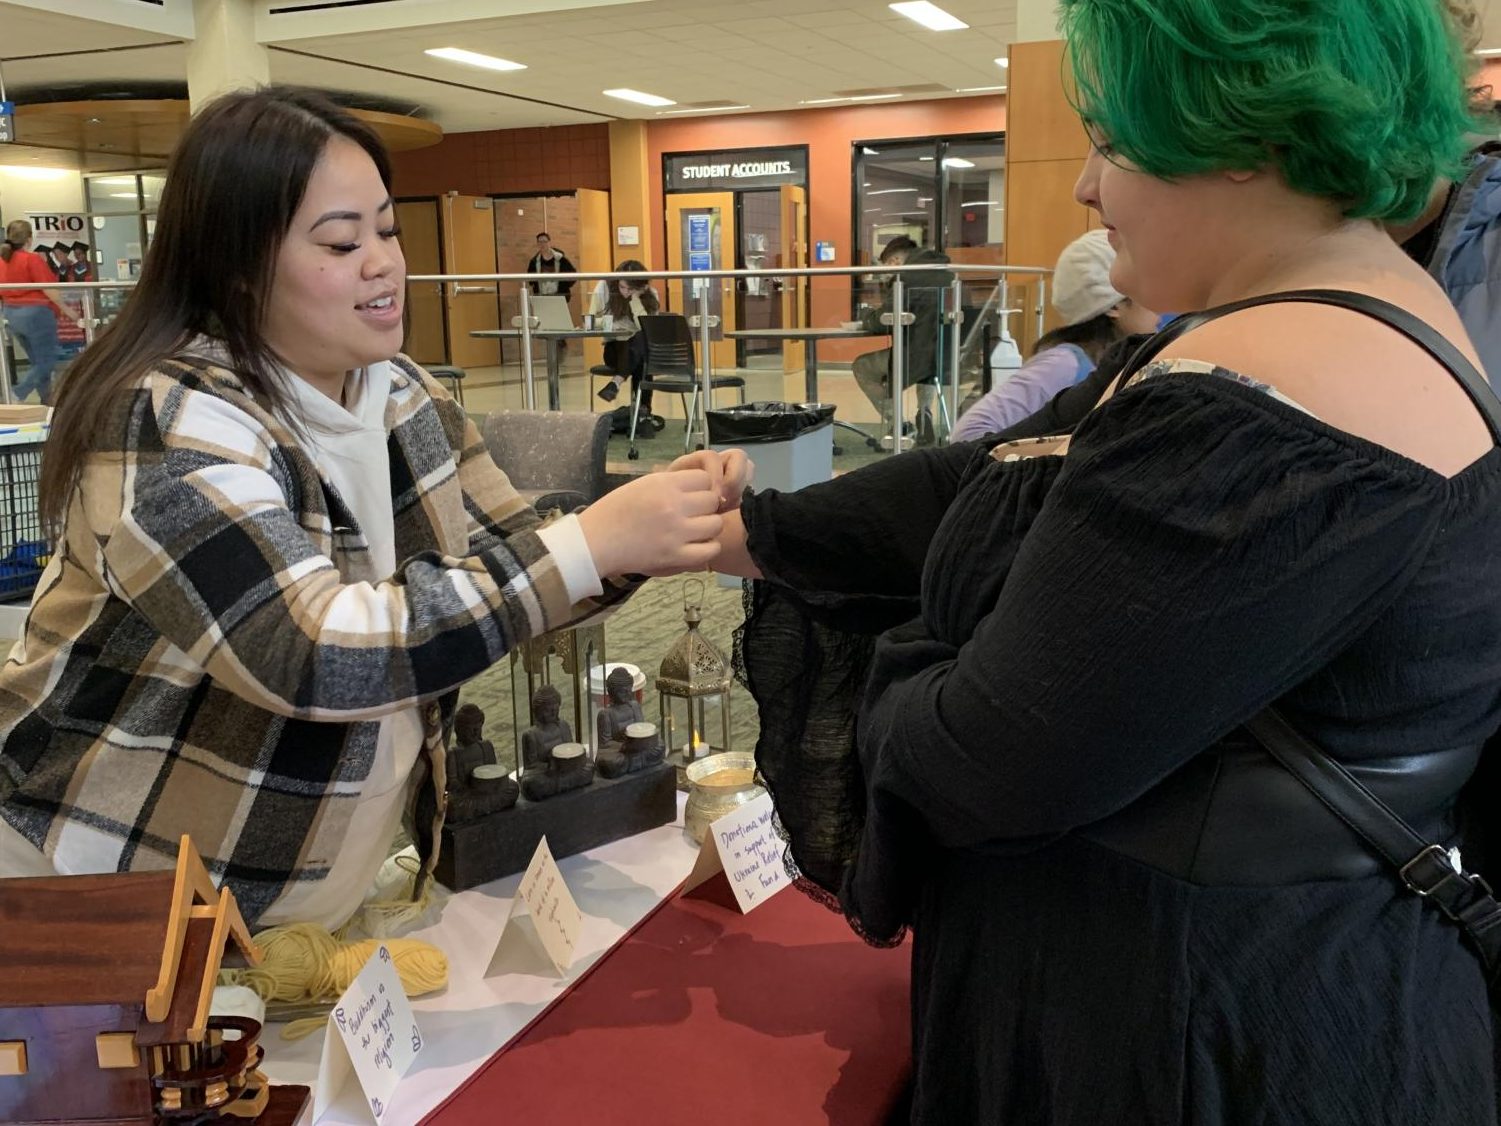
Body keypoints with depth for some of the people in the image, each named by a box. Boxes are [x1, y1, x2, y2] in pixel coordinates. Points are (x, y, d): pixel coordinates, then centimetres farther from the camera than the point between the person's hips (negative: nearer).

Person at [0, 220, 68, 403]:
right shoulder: (32, 259, -15)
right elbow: (48, 289, -18)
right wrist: (64, 308, -8)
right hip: (36, 313, -8)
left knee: (38, 361, 18)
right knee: (47, 362, -1)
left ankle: (47, 401, 23)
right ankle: (17, 397, -13)